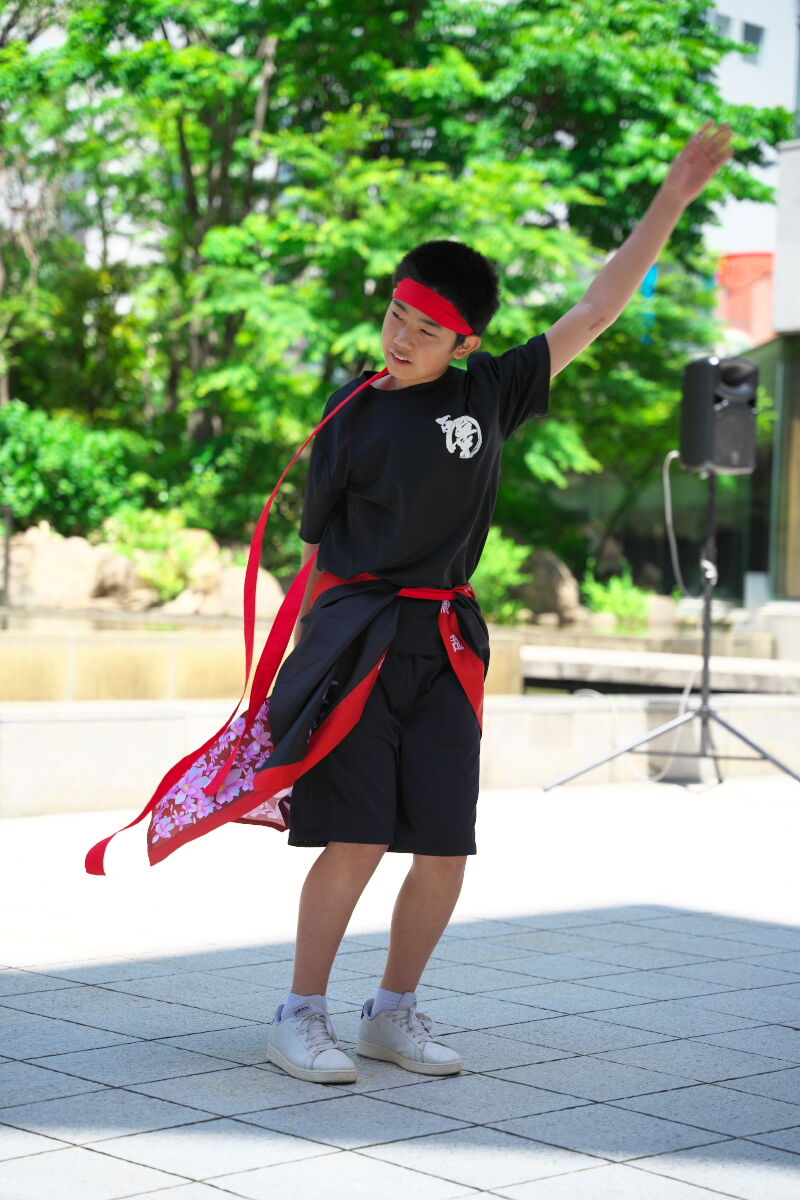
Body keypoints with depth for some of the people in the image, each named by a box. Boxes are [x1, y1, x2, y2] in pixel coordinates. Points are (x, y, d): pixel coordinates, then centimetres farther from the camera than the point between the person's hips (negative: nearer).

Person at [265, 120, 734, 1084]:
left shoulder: (489, 394, 6)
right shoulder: (353, 412, 2)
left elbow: (594, 313, 7)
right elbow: (316, 544, 7)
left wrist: (674, 198, 5)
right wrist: (315, 644, 4)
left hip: (444, 649, 3)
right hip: (355, 637, -3)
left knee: (444, 850, 4)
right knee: (357, 840, -9)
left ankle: (394, 1011, 21)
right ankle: (300, 1016, 4)